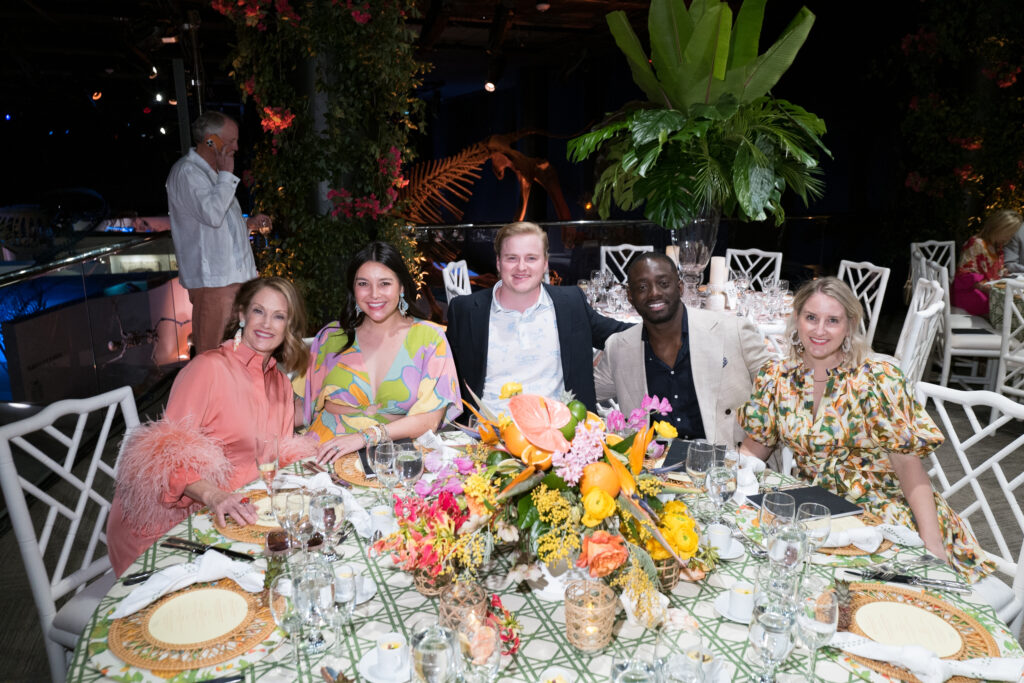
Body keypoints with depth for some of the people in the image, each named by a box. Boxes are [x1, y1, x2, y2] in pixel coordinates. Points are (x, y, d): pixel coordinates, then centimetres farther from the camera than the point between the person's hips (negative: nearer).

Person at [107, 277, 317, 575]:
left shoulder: (281, 384, 11)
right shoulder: (210, 368, -13)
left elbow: (281, 454, 15)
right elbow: (168, 451, -19)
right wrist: (213, 496, -34)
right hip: (166, 524, -6)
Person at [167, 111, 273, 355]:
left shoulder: (210, 172, 22)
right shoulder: (186, 172, -10)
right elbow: (212, 214, -25)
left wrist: (248, 223, 14)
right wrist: (226, 174, -15)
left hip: (233, 275, 10)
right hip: (212, 279, -10)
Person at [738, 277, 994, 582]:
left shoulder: (878, 380, -10)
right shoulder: (776, 379, 0)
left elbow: (908, 464, -12)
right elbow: (754, 447, 7)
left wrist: (932, 543, -21)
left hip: (879, 507, -3)